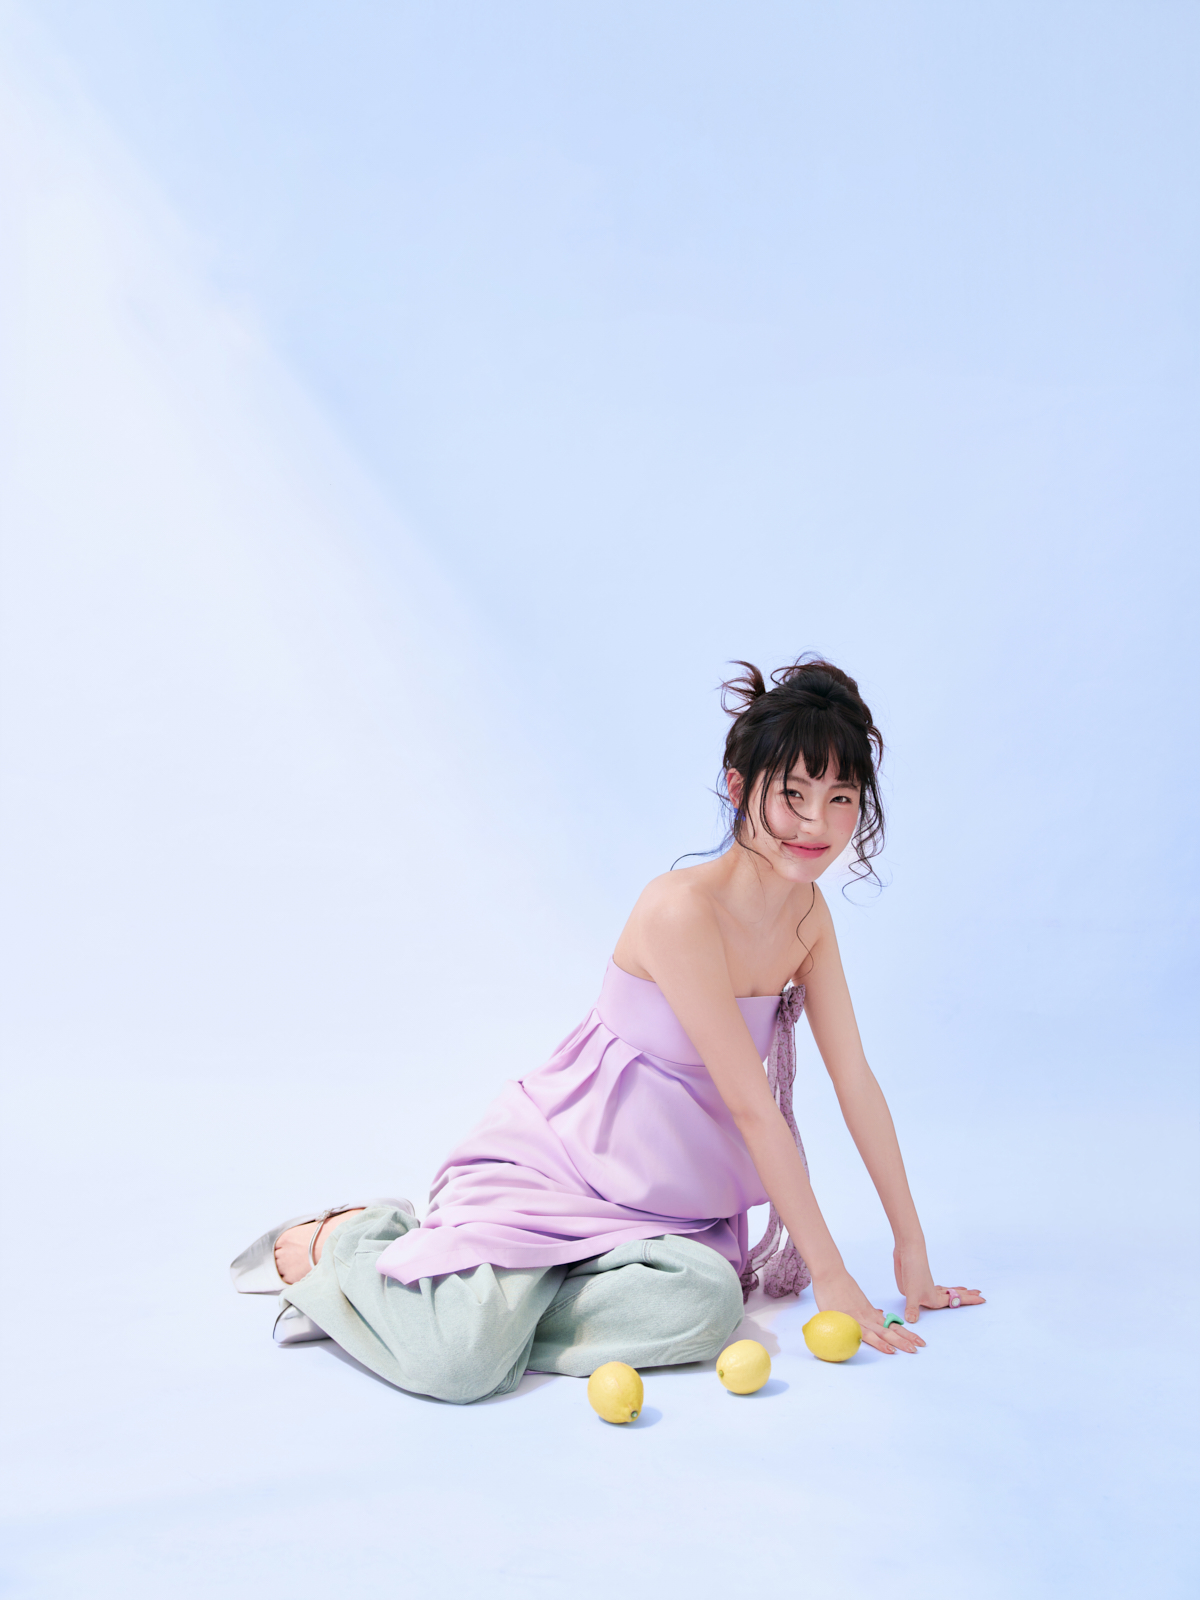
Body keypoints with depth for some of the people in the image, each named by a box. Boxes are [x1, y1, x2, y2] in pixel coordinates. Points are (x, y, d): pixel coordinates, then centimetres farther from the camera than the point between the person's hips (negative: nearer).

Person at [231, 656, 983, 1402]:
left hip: (657, 1204, 7)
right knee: (457, 1362, -28)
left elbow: (855, 1080, 6)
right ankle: (339, 1242, 7)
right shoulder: (682, 908, -24)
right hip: (554, 1163, -7)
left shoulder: (808, 913, 1)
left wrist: (913, 1247, 6)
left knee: (708, 1308, -28)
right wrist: (830, 1274, -16)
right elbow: (751, 1105, -22)